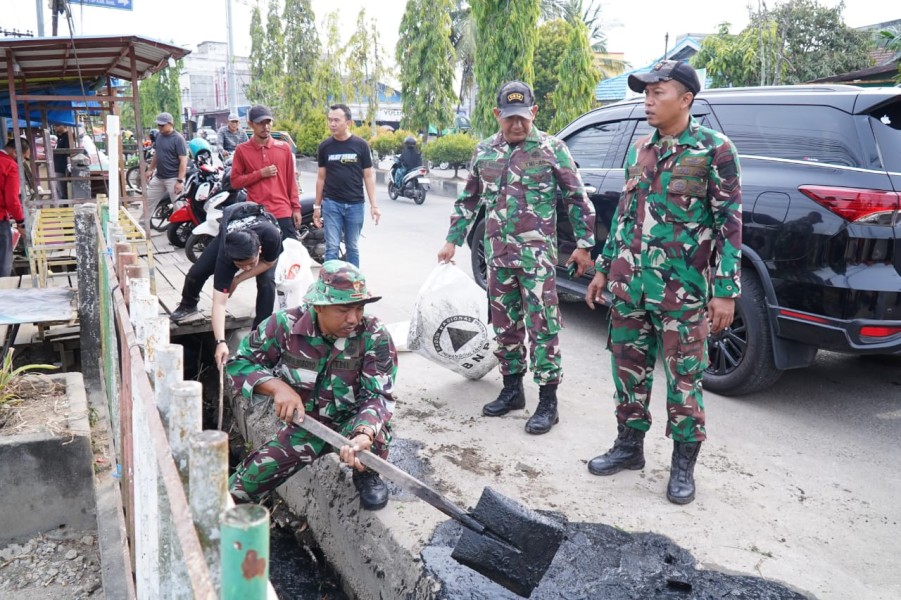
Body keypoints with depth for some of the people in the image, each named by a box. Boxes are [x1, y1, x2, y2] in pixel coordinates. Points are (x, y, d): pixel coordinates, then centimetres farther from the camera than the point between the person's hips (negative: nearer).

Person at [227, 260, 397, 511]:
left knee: (375, 430, -37)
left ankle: (367, 475, -2)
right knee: (244, 483, -3)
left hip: (352, 423, -2)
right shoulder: (285, 325, -16)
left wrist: (364, 435, -45)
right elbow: (240, 362, -6)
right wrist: (277, 386, -25)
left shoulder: (375, 336, -21)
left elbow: (378, 395, -23)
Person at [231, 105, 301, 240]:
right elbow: (235, 181, 1)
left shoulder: (284, 147, 8)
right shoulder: (242, 150, 3)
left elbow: (291, 180, 10)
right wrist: (260, 174, -10)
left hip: (283, 212, 1)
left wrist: (296, 207, 6)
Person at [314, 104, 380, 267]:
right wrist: (317, 206, 9)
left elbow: (368, 176, 1)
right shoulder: (325, 146, 4)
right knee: (332, 248, -2)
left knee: (353, 248, 9)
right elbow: (321, 177, 10)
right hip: (331, 204, 1)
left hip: (355, 204, 0)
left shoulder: (361, 145, -1)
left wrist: (373, 205, -4)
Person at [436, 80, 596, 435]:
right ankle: (512, 390, 25)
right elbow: (469, 199, 19)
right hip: (498, 255, 5)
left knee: (542, 326, -3)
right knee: (504, 326, 11)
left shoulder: (552, 149, -3)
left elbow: (577, 199, 1)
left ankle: (548, 401, 4)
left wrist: (584, 244, -1)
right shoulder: (484, 151, 10)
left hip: (537, 255, -5)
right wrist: (453, 240, 17)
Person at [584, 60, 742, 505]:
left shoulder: (713, 150, -5)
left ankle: (683, 464, 18)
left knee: (684, 377, 4)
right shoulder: (639, 150, 12)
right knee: (629, 367, 12)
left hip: (681, 288, -5)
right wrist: (604, 269, 17)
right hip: (628, 284, 6)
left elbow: (730, 222, -7)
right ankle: (629, 446, 28)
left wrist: (725, 290, -12)